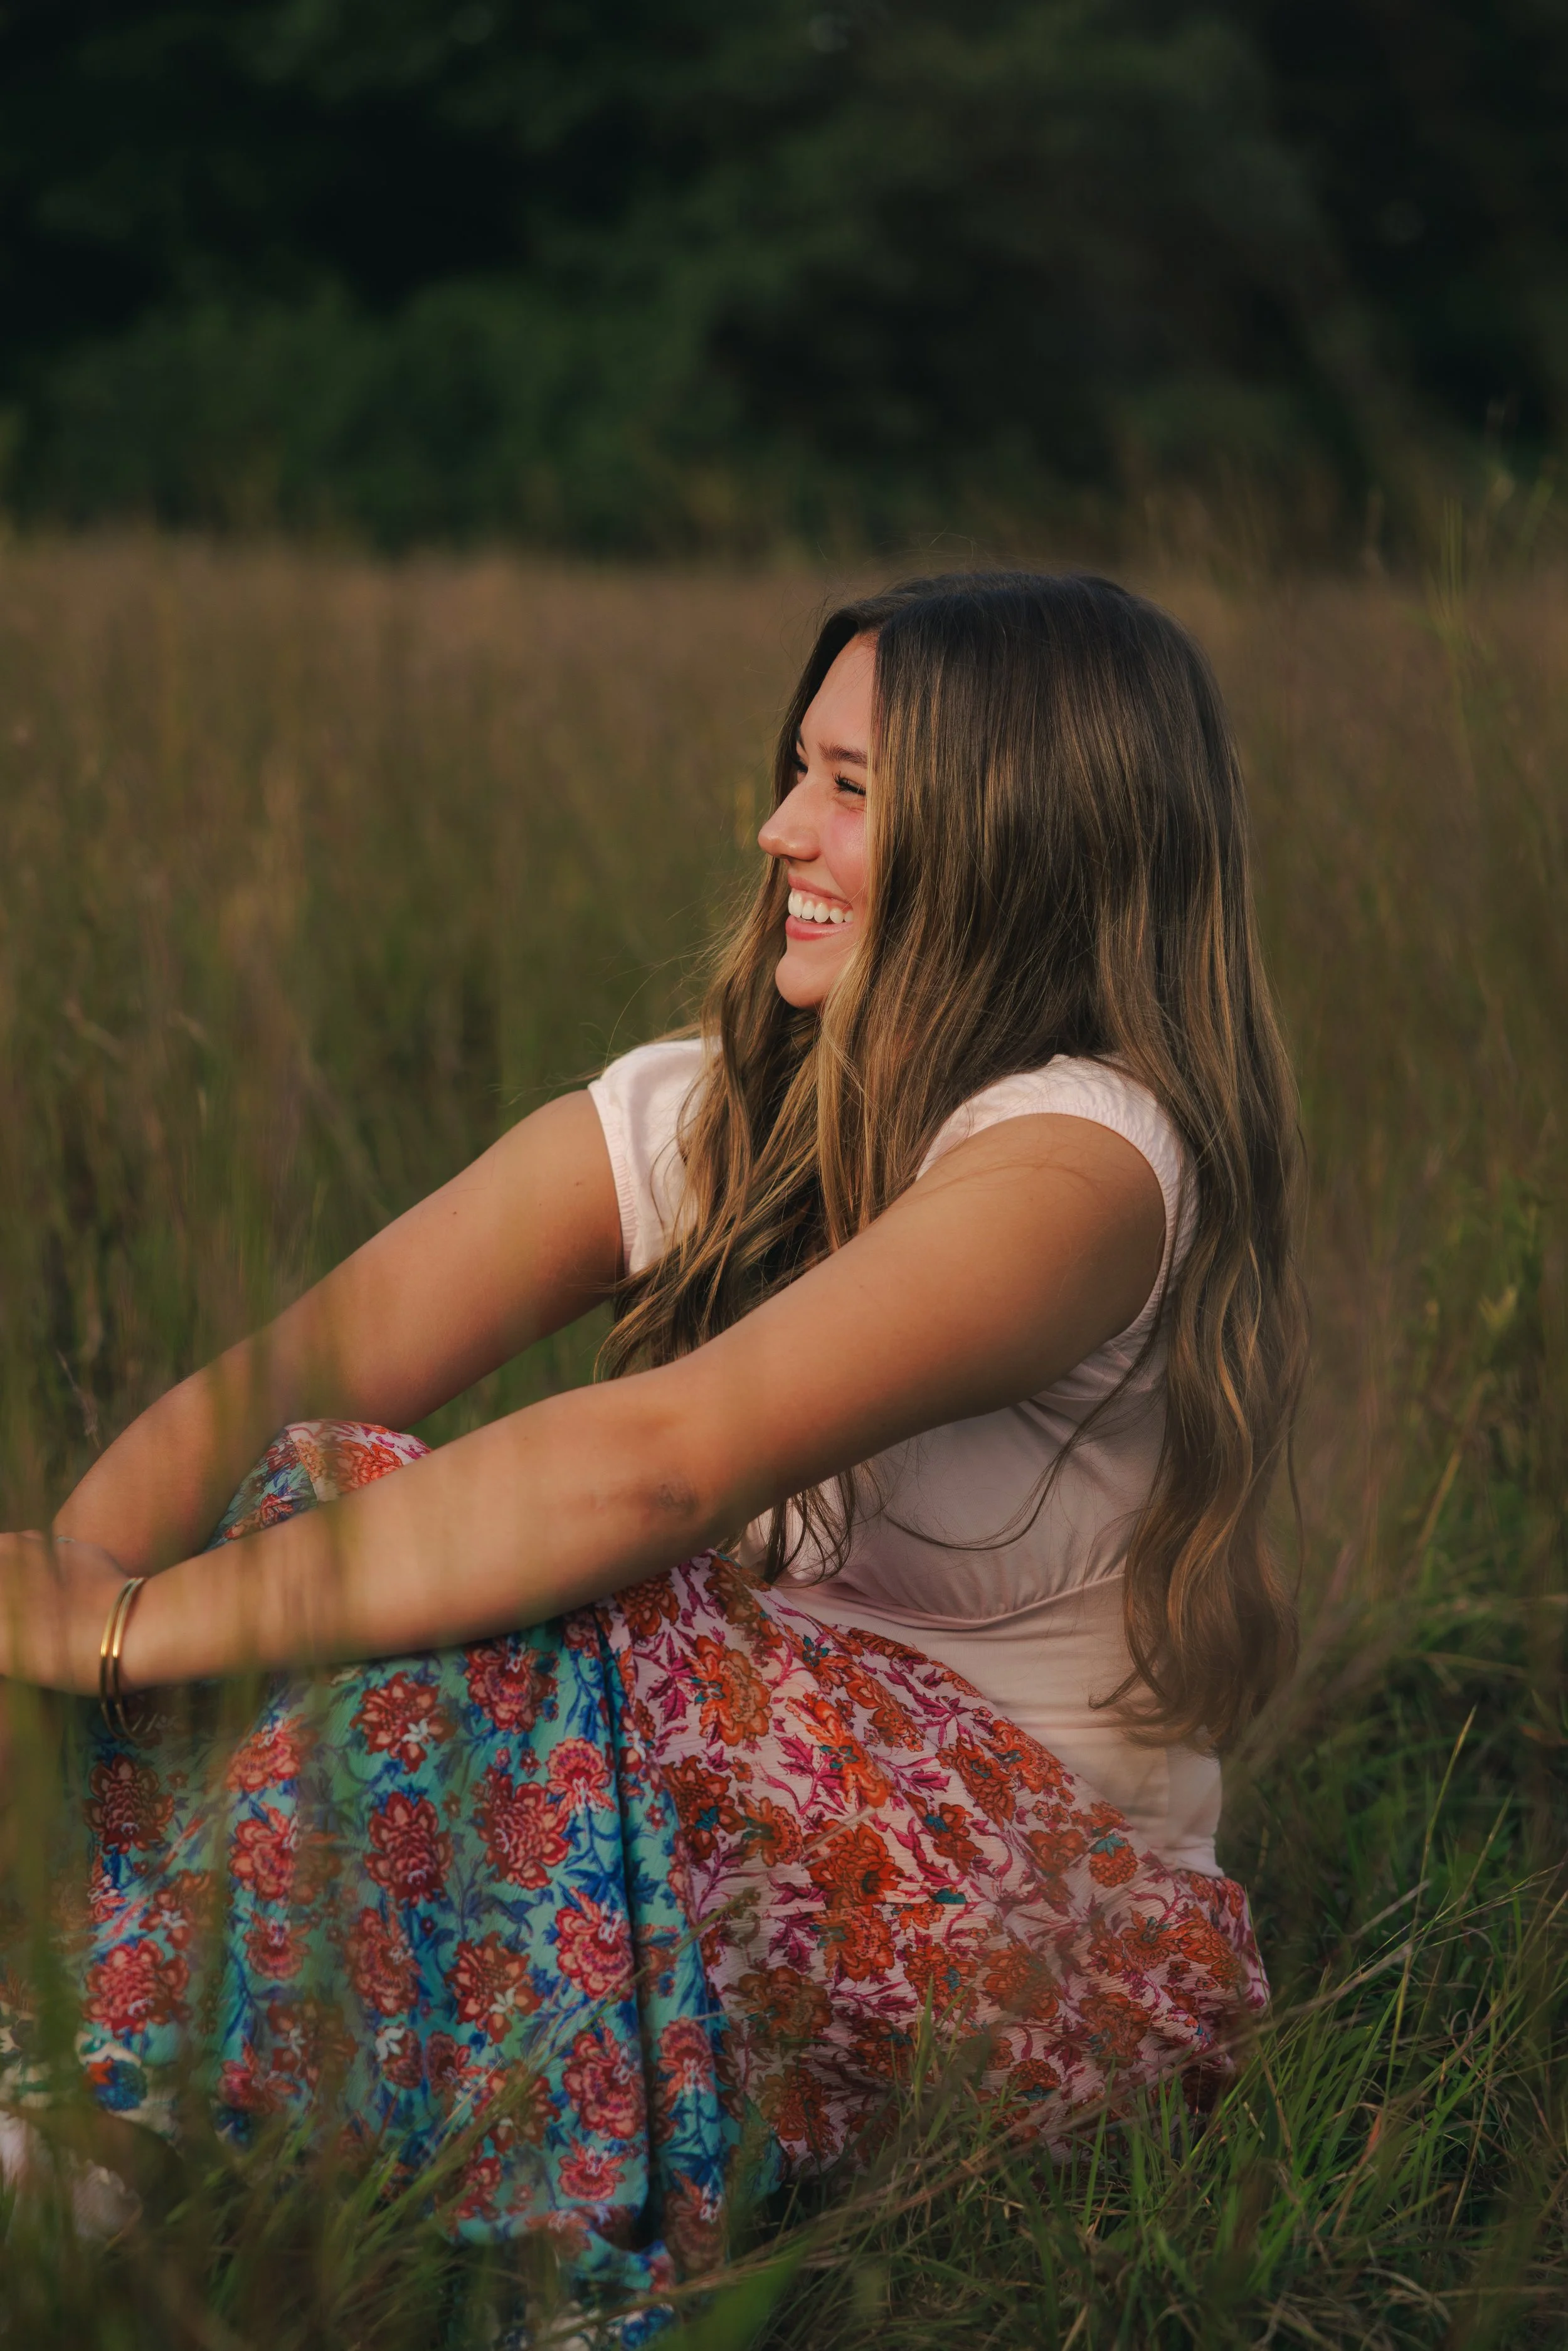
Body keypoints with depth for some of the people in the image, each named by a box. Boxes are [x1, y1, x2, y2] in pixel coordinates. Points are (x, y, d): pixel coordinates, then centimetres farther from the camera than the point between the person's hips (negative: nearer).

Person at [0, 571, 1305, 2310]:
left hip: (1051, 1940, -6)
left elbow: (659, 1462, -34)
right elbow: (279, 1379, -8)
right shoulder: (700, 1113, 5)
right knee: (350, 1518, -19)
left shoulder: (1086, 1155, -18)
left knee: (399, 1574, -28)